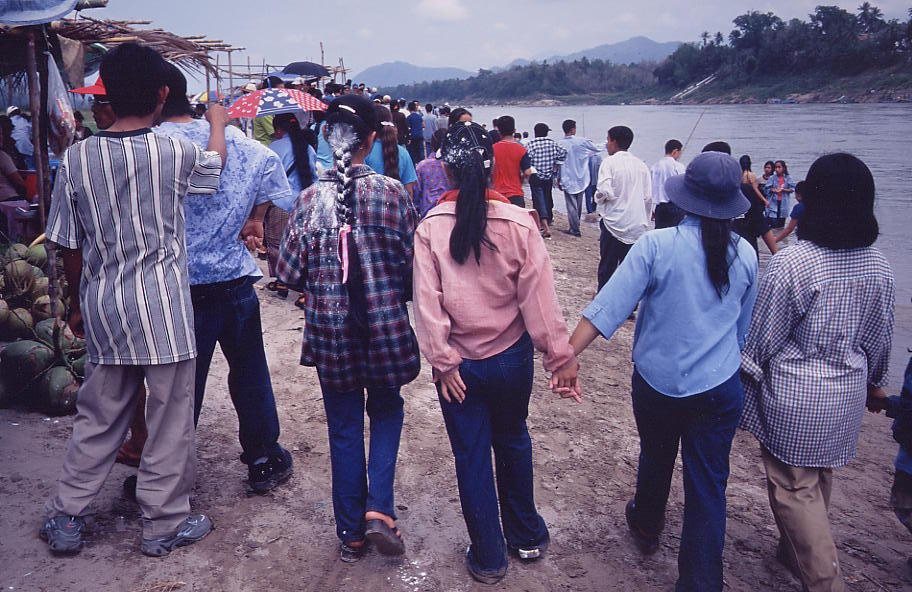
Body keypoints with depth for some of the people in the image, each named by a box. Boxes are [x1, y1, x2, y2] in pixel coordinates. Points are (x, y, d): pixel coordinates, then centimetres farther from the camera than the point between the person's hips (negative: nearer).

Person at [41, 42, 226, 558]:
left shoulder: (77, 158, -2)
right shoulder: (175, 153, -10)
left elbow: (69, 246, 4)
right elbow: (216, 163, 14)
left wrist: (78, 304, 18)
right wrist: (218, 121, 32)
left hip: (103, 308, 4)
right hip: (164, 309, -4)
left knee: (98, 418, 19)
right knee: (169, 421, 9)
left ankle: (67, 518, 28)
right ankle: (165, 524, 21)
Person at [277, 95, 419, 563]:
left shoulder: (311, 199, -7)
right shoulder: (392, 192, -9)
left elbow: (289, 272, -5)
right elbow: (415, 262, -6)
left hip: (329, 332, 1)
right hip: (385, 328, -1)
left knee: (344, 429, 14)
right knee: (386, 412, 22)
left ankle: (350, 533, 24)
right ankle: (379, 508, 8)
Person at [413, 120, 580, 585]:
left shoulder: (430, 228, -12)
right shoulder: (519, 223, -13)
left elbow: (427, 302, -14)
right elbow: (539, 297, -11)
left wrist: (442, 361, -7)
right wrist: (561, 358, -4)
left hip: (459, 364, -1)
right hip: (511, 356, 1)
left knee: (472, 456, 13)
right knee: (513, 441, 23)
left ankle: (488, 558, 28)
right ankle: (527, 537, 39)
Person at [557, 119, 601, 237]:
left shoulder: (560, 144, -9)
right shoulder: (582, 141, -8)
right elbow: (597, 149, 6)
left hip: (568, 180, -2)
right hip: (581, 179, 2)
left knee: (571, 206, 3)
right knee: (578, 205, 15)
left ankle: (575, 229, 1)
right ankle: (575, 227, 26)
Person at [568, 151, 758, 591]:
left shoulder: (656, 245, -15)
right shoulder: (745, 255, -3)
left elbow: (610, 304, -19)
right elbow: (744, 328, 10)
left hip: (656, 381, -1)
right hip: (719, 388, 1)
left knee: (655, 459, 25)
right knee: (708, 487, 9)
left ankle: (646, 527, 51)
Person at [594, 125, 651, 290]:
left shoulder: (609, 162, -8)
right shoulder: (641, 165, 6)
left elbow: (605, 192, -20)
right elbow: (648, 196, 5)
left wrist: (597, 199, 0)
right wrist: (644, 219, 16)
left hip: (614, 222, -4)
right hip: (638, 226, 4)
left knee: (607, 266, 8)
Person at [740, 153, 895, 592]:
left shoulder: (790, 263, -22)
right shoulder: (878, 267, -2)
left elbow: (761, 338, -15)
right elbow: (880, 339, 10)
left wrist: (743, 375, 2)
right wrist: (872, 381, 27)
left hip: (794, 397, -7)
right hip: (847, 397, 7)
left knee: (795, 489, 6)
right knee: (819, 481, 23)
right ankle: (795, 553, 43)